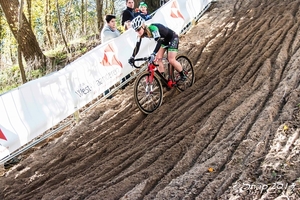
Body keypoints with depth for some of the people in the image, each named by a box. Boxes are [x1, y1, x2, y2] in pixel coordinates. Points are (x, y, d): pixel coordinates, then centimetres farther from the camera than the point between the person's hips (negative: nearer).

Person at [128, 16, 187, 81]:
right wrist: (132, 57, -22)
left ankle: (183, 75, 6)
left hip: (172, 38, -8)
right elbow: (137, 46, -11)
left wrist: (153, 54, -60)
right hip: (164, 40, 8)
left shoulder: (152, 28, -37)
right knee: (158, 58, -5)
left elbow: (159, 42, -48)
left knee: (171, 60, -15)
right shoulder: (141, 34, -14)